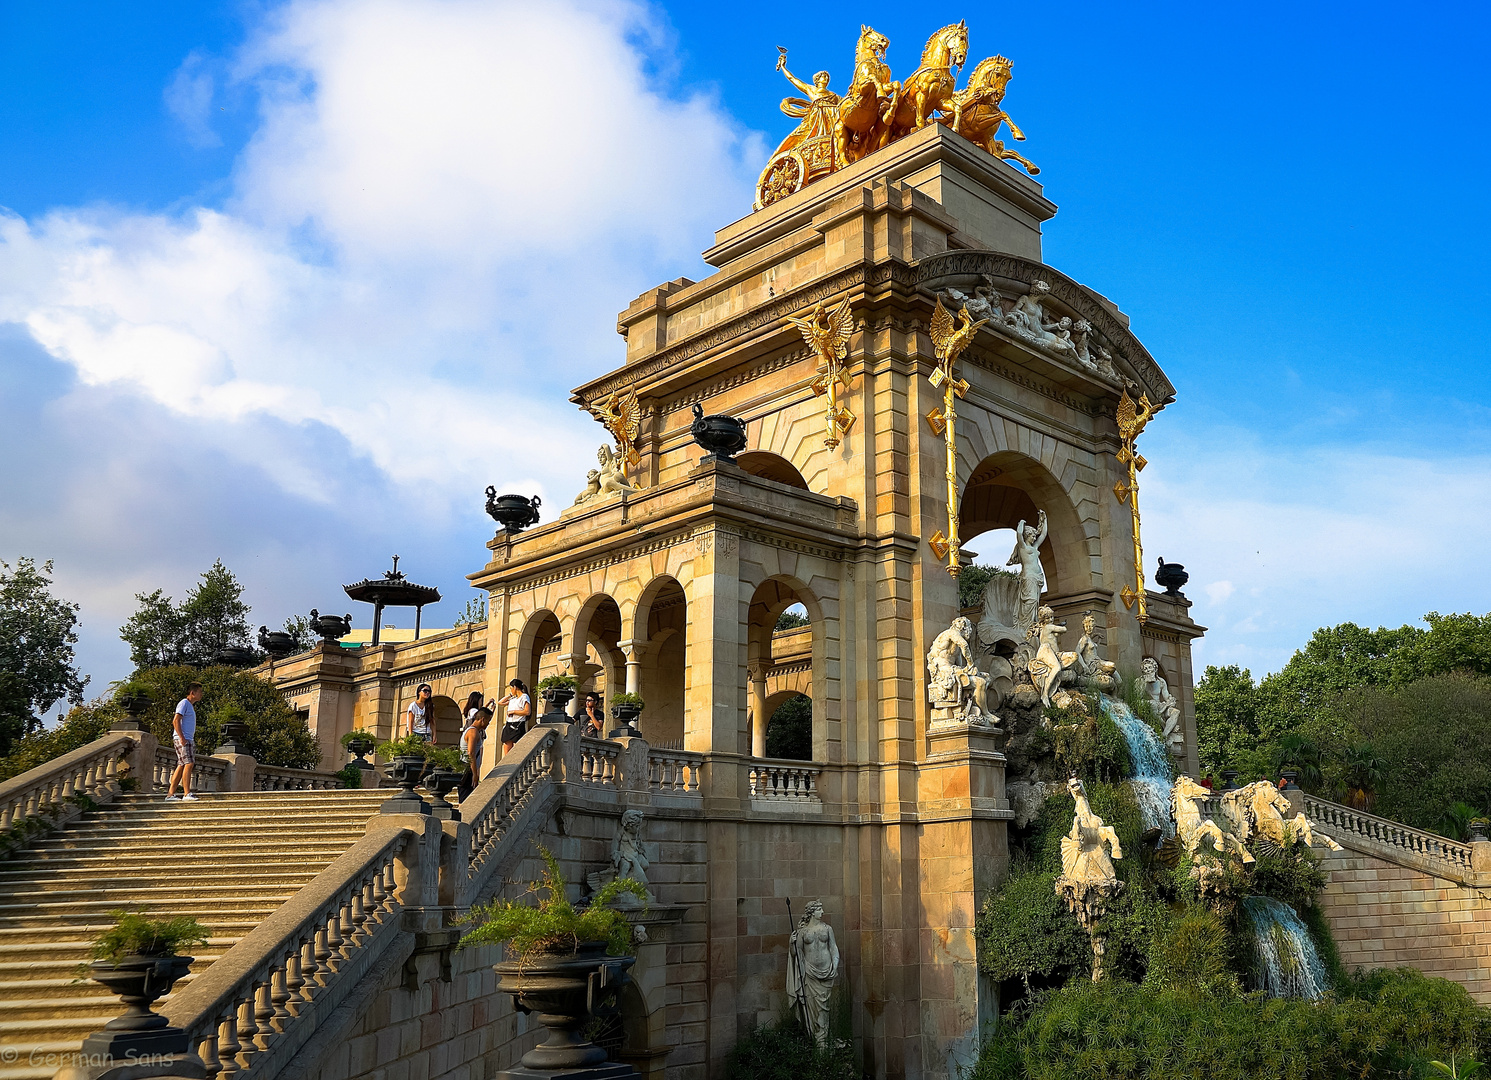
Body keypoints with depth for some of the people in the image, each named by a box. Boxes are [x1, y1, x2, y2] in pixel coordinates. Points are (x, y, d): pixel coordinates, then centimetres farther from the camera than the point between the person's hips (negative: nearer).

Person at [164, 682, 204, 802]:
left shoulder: (191, 705, 22)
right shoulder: (184, 703, -8)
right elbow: (176, 721, -17)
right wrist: (182, 738, -22)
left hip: (188, 739, 10)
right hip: (182, 739, -10)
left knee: (181, 766, 8)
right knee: (189, 764, -14)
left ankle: (170, 794, 9)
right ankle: (187, 794, -16)